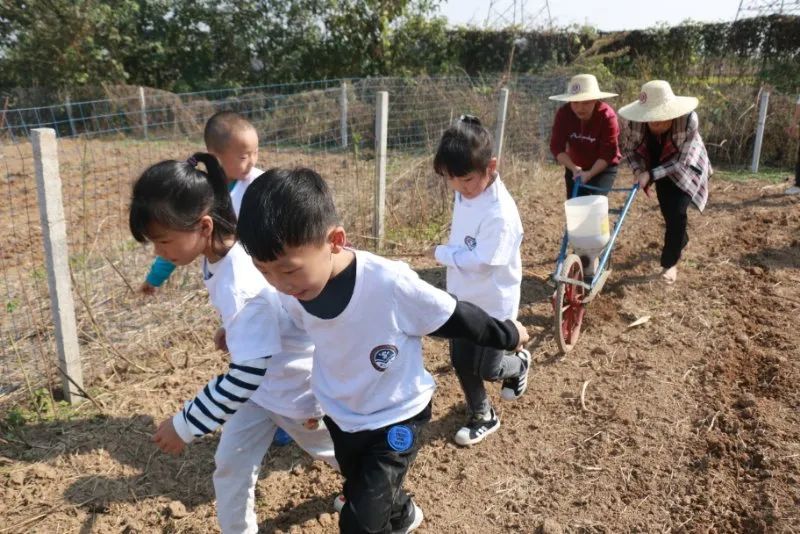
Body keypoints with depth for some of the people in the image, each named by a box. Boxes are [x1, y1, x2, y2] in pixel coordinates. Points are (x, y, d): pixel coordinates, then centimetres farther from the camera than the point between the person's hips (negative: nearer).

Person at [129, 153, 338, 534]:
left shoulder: (242, 286, -41)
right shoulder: (220, 252, -13)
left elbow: (245, 375, -38)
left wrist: (184, 425, -30)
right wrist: (235, 331, 9)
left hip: (298, 386, -7)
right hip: (262, 379, 7)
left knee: (333, 452, 22)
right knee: (230, 464, 10)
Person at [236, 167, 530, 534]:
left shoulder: (389, 284, -36)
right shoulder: (291, 295, -20)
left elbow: (452, 318, -19)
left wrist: (505, 336, -5)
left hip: (396, 417, -5)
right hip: (341, 418, 5)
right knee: (364, 498, 27)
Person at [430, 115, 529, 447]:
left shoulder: (501, 213, -31)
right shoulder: (465, 193, -4)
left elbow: (480, 261, -29)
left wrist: (441, 253, -17)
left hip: (493, 304, -7)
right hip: (462, 298, 8)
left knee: (487, 368, 9)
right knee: (461, 361, 13)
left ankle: (519, 364, 44)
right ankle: (483, 417, 33)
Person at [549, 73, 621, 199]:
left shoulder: (607, 116, -25)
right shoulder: (563, 114, -18)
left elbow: (608, 152, -25)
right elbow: (556, 147, -18)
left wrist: (589, 174, -35)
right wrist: (573, 168, -30)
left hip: (603, 167, -3)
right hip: (575, 167, 3)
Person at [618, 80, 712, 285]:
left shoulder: (688, 120, -36)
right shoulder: (639, 121, -27)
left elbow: (680, 161, -32)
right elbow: (632, 150, -12)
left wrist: (651, 175, -40)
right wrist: (638, 170, -31)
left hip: (685, 168, -4)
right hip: (661, 167, 4)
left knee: (677, 211, -16)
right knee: (667, 210, 15)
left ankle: (670, 263, 0)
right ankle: (681, 241, 48)